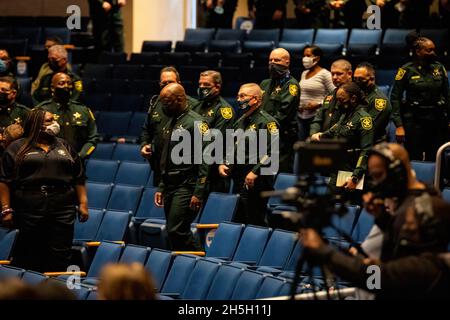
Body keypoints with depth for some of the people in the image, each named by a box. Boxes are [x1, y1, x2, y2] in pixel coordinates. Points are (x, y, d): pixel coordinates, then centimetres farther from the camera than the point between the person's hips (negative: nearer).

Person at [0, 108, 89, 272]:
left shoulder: (64, 147, 16)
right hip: (29, 210, -3)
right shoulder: (17, 148, 6)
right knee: (29, 258, 0)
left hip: (62, 210, 3)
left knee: (60, 258, -1)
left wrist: (83, 203, 6)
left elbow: (79, 178, 15)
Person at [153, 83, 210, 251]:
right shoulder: (170, 123, 18)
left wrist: (199, 193, -21)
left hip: (187, 187, -9)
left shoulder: (195, 122, -9)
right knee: (174, 232, 6)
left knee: (177, 231, -16)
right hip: (170, 186, 9)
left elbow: (205, 160, -15)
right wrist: (161, 188, 20)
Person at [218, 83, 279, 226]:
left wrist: (255, 172, -23)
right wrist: (224, 164, 10)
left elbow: (273, 152, -19)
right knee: (238, 222, 12)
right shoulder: (240, 122, 19)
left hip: (256, 183, -9)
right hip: (239, 182, 9)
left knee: (255, 224, -8)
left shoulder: (267, 122, -10)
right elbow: (232, 149, 28)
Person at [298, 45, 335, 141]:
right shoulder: (304, 73, 17)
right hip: (301, 116, 7)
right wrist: (297, 104, 10)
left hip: (316, 115, -7)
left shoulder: (324, 74, -7)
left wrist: (319, 104, -16)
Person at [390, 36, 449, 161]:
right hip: (414, 120, -3)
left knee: (435, 160, 3)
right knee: (414, 160, -1)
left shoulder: (439, 68, 6)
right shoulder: (406, 70, -4)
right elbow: (395, 98, -4)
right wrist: (399, 125, -11)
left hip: (437, 119, 3)